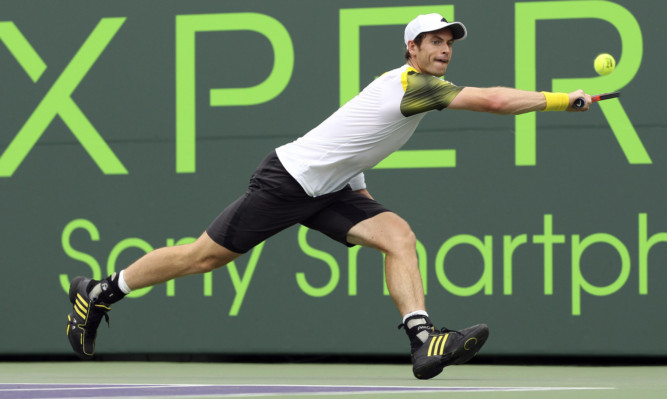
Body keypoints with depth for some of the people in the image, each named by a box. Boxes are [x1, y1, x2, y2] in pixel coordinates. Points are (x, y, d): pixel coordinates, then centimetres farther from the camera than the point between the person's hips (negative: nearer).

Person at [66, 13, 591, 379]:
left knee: (399, 235, -12)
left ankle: (423, 340, -26)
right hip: (288, 180, -9)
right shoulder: (414, 84, -20)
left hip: (329, 189, 9)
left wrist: (361, 193, 22)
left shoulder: (408, 86, 10)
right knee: (205, 256, -1)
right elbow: (492, 100, -30)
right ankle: (98, 293, 15)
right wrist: (561, 99, -25)